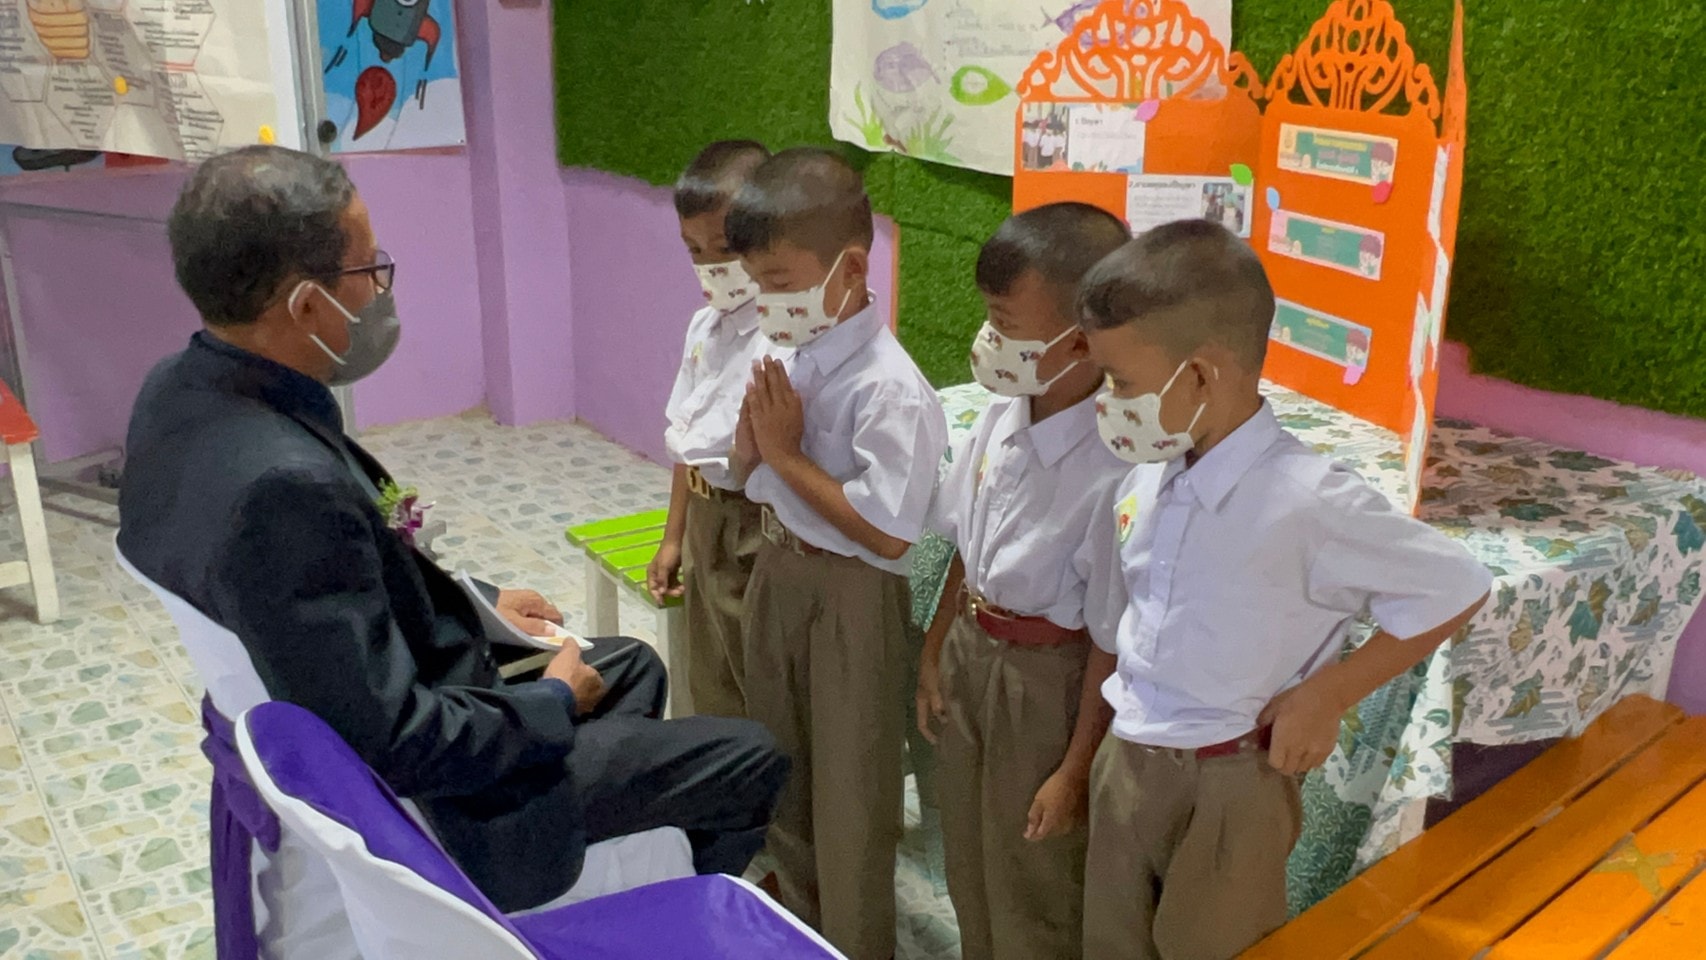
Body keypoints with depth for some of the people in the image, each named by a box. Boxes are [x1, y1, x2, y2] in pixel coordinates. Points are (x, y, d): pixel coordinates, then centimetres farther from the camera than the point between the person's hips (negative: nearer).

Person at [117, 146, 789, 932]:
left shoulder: (182, 390, -7)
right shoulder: (283, 484, -37)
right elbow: (400, 746, -31)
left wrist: (474, 599, 8)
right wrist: (554, 705, -14)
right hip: (417, 796, -9)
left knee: (632, 666, 27)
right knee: (750, 764, 3)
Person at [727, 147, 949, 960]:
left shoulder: (888, 390, -25)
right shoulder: (784, 355, 0)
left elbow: (887, 531, -26)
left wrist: (789, 454, -21)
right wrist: (754, 426, -12)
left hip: (850, 596, -8)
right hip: (777, 571, 9)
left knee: (848, 794, 9)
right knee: (781, 770, 24)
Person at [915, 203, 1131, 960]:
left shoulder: (1115, 466, -30)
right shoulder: (1002, 413, -7)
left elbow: (1112, 639, -22)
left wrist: (1075, 769, -15)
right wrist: (935, 651, 14)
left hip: (1047, 678, -7)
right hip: (968, 650, 7)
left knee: (1033, 885, 15)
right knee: (968, 860, 26)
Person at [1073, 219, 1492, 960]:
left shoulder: (1306, 502, -25)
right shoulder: (1143, 481, -4)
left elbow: (1458, 589, -16)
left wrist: (1328, 695, -16)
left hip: (1227, 788, -6)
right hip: (1122, 764, 6)